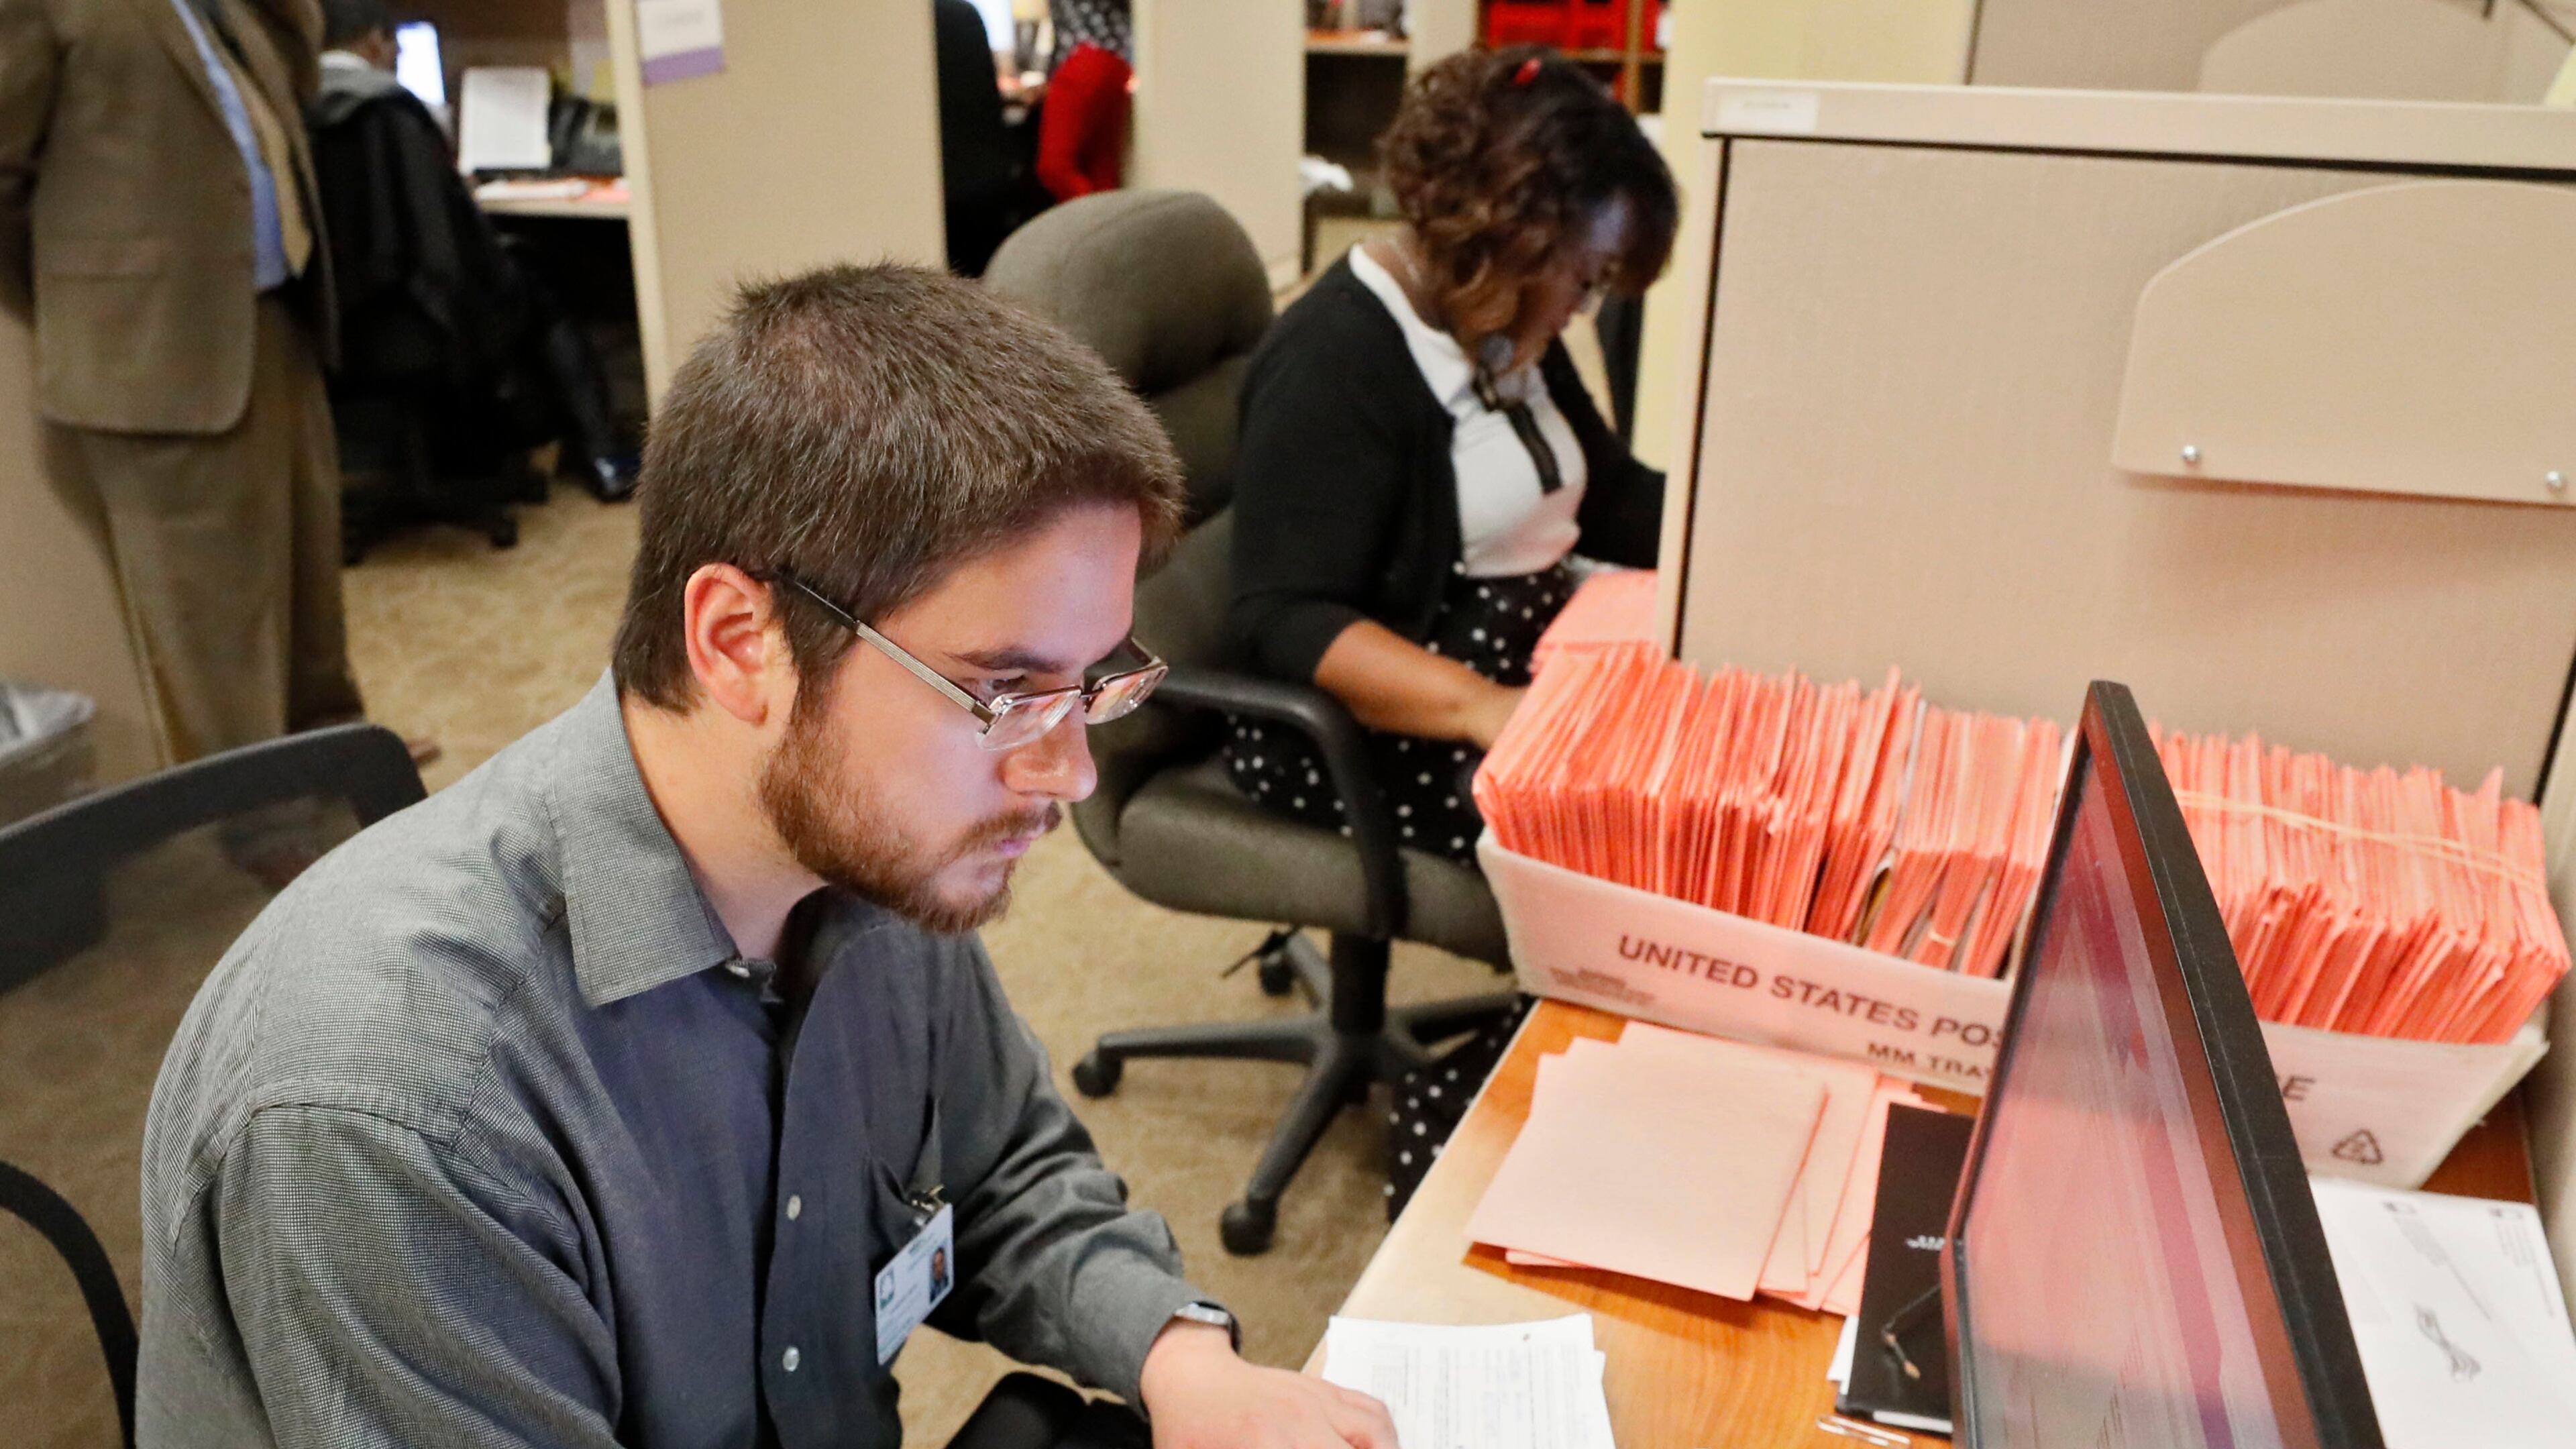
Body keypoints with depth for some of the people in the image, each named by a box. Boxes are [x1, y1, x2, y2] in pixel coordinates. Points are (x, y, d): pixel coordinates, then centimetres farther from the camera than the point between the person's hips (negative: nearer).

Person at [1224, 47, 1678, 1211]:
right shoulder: (1335, 361, -18)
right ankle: (1466, 1149, -8)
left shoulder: (1507, 329, 9)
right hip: (1369, 716, -9)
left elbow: (1609, 497, 20)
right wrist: (1483, 707, -38)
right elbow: (1285, 622, -26)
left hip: (1529, 649, 9)